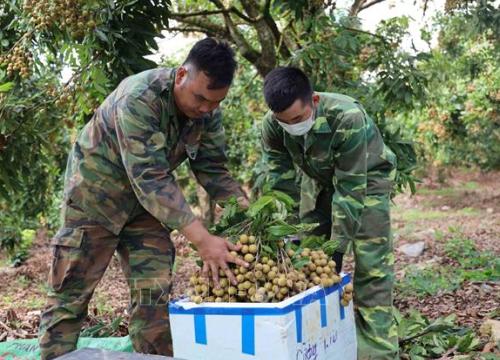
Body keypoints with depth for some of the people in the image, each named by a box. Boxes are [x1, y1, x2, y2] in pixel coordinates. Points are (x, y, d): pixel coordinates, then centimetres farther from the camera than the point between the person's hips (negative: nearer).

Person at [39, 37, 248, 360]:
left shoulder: (209, 112, -11)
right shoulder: (139, 98, -32)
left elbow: (212, 168, -6)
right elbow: (149, 178, -39)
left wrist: (246, 205, -25)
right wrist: (202, 239, -44)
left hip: (149, 197, 6)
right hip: (96, 192, -5)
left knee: (154, 292, 0)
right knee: (71, 294, -2)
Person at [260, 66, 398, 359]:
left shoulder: (347, 118, -39)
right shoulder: (272, 126, -25)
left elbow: (350, 189, -34)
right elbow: (281, 181, -16)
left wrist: (338, 247, -33)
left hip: (366, 177, -4)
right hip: (318, 180, 5)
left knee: (371, 267, -13)